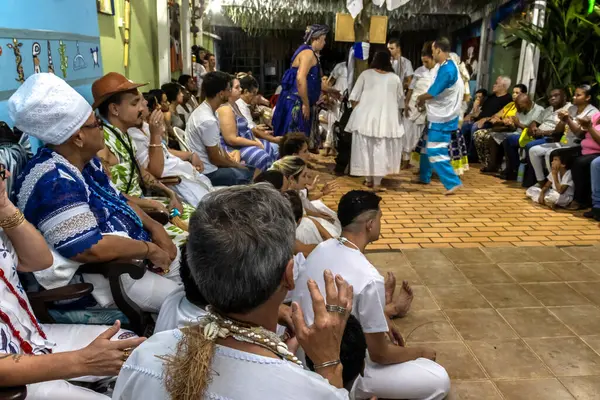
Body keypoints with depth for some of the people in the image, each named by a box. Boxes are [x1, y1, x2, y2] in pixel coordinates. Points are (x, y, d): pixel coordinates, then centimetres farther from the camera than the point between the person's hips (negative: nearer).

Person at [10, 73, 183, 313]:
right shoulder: (55, 181, -27)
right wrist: (150, 250, -22)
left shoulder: (85, 161, 4)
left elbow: (118, 200, 15)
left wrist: (154, 226, -1)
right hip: (97, 277, -10)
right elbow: (91, 249, -33)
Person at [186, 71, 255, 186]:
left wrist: (233, 162, 7)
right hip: (208, 173, -10)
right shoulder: (208, 121, -25)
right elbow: (215, 158, -18)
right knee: (253, 175, -10)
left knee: (252, 170, 11)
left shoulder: (203, 110, 5)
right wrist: (237, 165, -3)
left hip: (207, 166, 10)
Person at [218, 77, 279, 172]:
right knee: (262, 157, -30)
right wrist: (255, 144, -16)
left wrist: (255, 139, 1)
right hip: (233, 147, -11)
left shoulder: (234, 105, 13)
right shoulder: (225, 109, -19)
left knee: (274, 149, 9)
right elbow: (232, 140, -24)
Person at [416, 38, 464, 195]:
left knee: (436, 152, -9)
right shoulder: (449, 66, 10)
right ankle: (424, 177, 33)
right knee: (428, 147, 20)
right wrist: (424, 99, 4)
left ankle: (453, 182, -5)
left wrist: (420, 98, 0)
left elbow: (432, 93, -19)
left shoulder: (446, 70, -23)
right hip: (439, 116, 10)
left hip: (442, 119, -10)